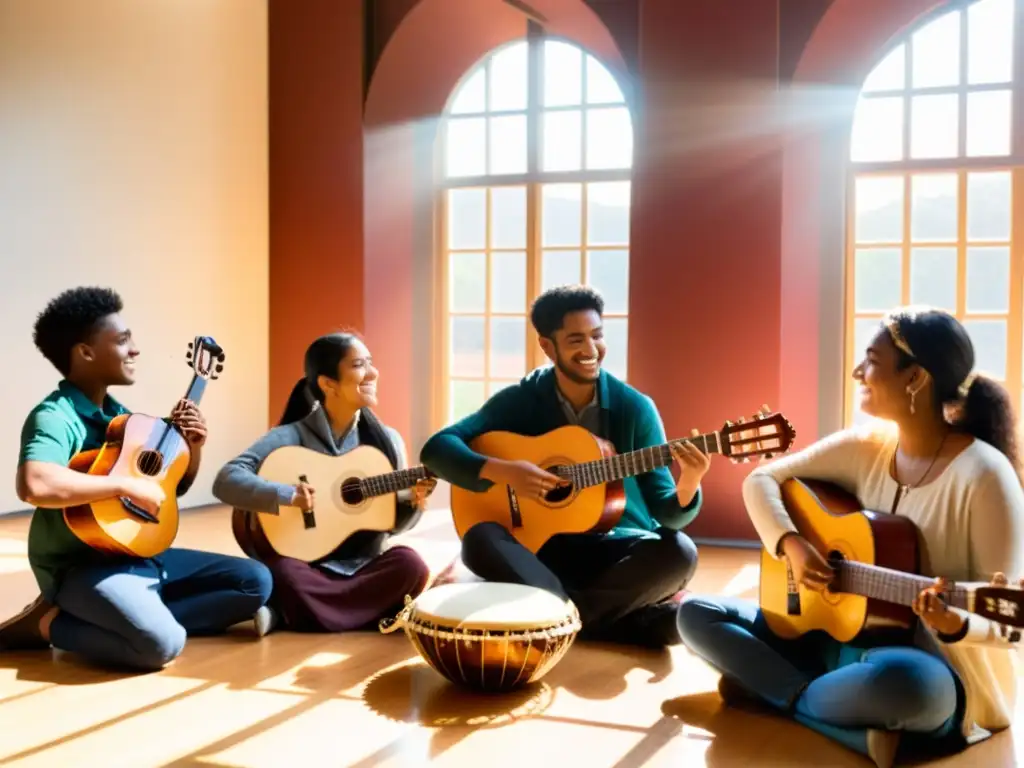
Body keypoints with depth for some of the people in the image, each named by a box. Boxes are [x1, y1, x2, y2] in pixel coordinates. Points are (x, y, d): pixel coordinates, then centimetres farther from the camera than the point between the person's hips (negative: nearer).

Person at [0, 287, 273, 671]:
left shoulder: (121, 415, 13)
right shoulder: (55, 417, -13)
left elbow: (174, 486, 23)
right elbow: (34, 484, -36)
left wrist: (193, 447, 3)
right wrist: (127, 484, -28)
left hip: (141, 554, 9)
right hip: (81, 565, -9)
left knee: (256, 581, 2)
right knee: (161, 642, -34)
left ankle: (139, 614, -8)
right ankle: (49, 622, -9)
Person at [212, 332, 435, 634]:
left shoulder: (387, 439, 7)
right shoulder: (292, 436, -6)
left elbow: (393, 523, 12)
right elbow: (226, 481, -17)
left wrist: (413, 501, -9)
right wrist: (286, 496, -30)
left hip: (364, 566, 4)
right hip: (310, 566, -4)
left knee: (408, 563, -28)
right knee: (284, 574, -37)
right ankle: (375, 608, -14)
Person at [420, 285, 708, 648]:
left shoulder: (634, 408, -4)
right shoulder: (520, 399, -3)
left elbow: (664, 513, -5)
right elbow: (437, 448, -11)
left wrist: (687, 486, -28)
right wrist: (502, 470, -26)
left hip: (618, 548, 0)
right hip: (542, 546, 0)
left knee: (679, 552, -30)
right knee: (480, 539, -31)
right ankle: (637, 622, -29)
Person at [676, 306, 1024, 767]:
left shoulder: (984, 475, -18)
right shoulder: (864, 447, 0)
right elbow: (762, 480, 5)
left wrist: (955, 625, -39)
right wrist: (790, 545, -14)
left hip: (938, 674, -7)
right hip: (841, 637, 7)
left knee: (902, 681, -43)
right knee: (696, 615, -1)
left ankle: (775, 691, -11)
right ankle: (858, 724, -13)